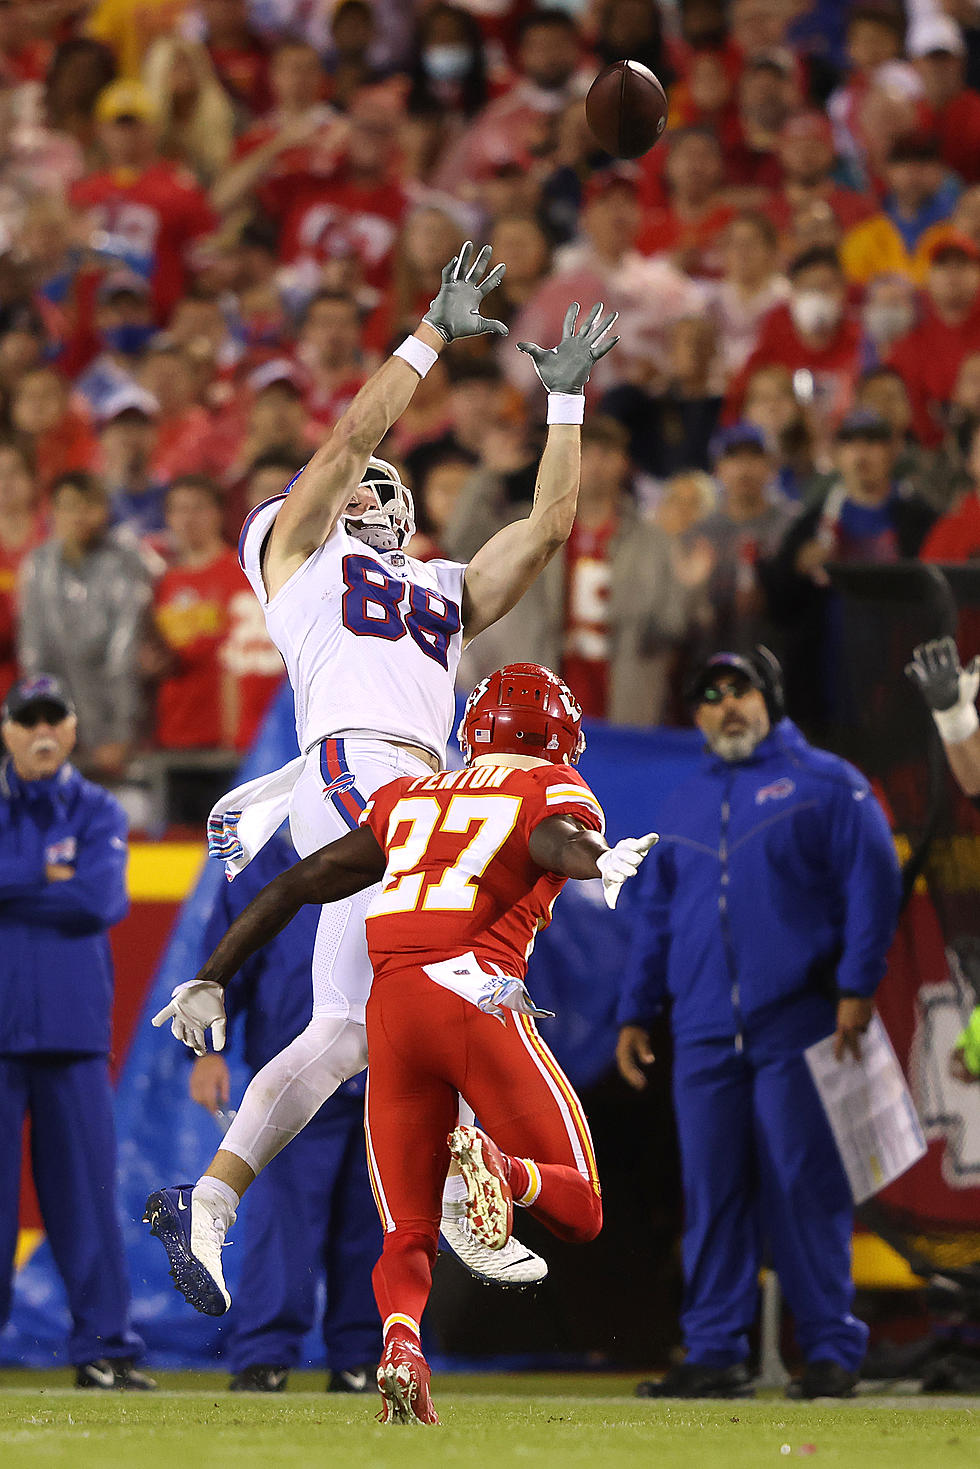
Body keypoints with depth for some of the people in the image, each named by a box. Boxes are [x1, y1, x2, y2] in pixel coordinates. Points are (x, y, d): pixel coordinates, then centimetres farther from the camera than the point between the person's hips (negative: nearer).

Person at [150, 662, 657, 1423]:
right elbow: (560, 840, -13)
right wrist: (602, 863, -35)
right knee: (580, 1210, 6)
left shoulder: (408, 797, 26)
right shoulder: (554, 788, 13)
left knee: (408, 1235, 8)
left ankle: (400, 1338, -26)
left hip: (389, 1005, 4)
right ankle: (505, 1172, -28)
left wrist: (211, 980, 32)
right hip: (477, 990, -4)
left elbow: (298, 884, 26)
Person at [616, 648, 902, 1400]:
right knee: (712, 1192, 1)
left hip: (796, 1028, -5)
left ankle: (834, 1350, -3)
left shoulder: (825, 783, 5)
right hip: (706, 1033, 5)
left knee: (804, 1188, -7)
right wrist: (636, 1013, 15)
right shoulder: (686, 804, 20)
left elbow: (872, 881, -3)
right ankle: (715, 1353, 4)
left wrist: (857, 985, -12)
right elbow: (655, 914, 22)